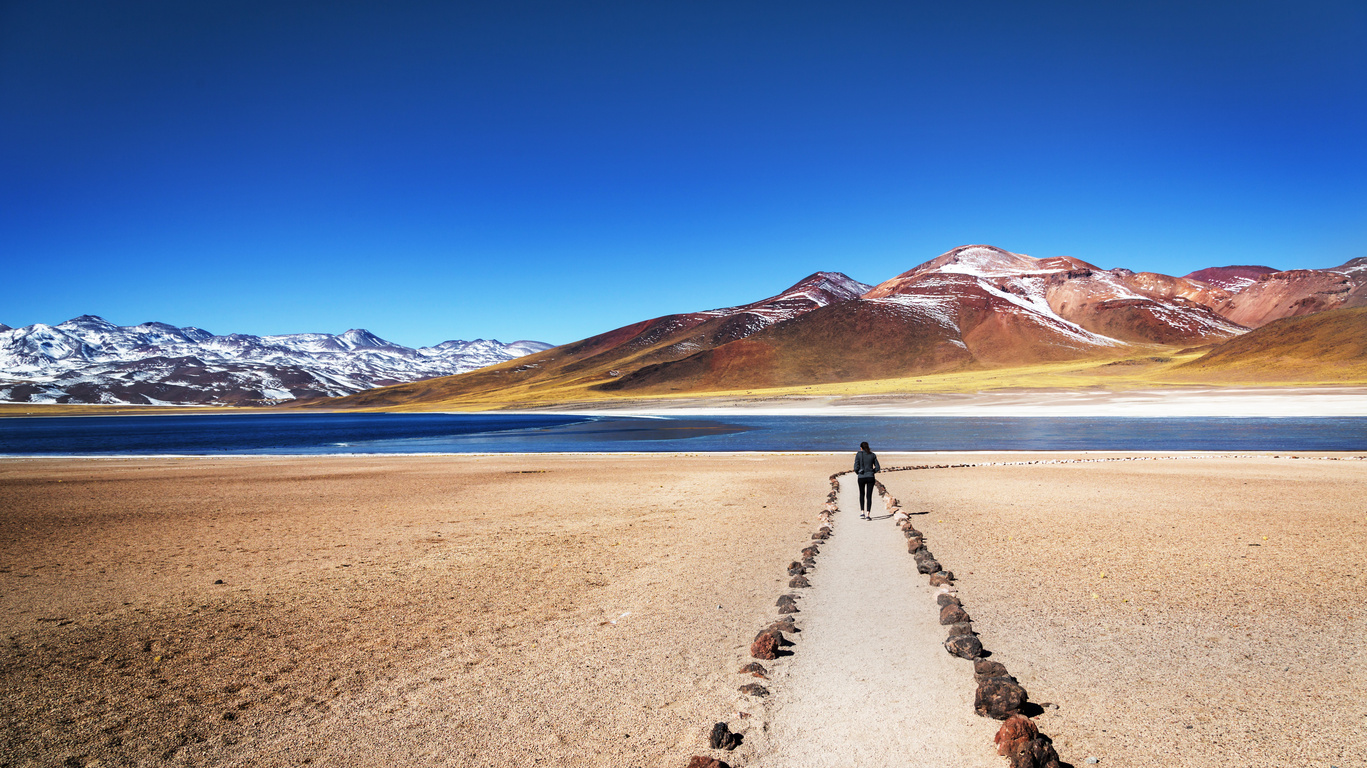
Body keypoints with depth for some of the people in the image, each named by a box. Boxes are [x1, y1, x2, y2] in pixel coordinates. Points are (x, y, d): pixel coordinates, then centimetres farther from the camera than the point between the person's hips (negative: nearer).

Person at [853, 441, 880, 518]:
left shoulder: (858, 455, -3)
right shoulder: (873, 455, 3)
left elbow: (856, 467, -8)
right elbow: (877, 468, 3)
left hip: (861, 477, -1)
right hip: (870, 477, 1)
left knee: (862, 494, 21)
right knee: (869, 496, 4)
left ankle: (862, 513, 16)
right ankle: (868, 515, -6)